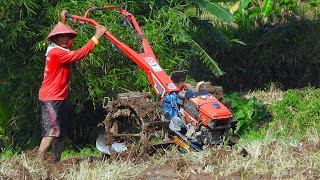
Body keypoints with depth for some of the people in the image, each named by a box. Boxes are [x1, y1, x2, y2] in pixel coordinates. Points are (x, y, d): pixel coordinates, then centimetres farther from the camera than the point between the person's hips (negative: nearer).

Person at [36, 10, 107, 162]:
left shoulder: (59, 50, 12)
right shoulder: (56, 53, -18)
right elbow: (80, 54, -24)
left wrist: (63, 22, 32)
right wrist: (96, 37, -19)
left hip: (59, 98, 11)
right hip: (51, 98, -11)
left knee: (61, 132, 13)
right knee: (52, 130, -19)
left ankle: (57, 161, 17)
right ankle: (38, 162, -24)